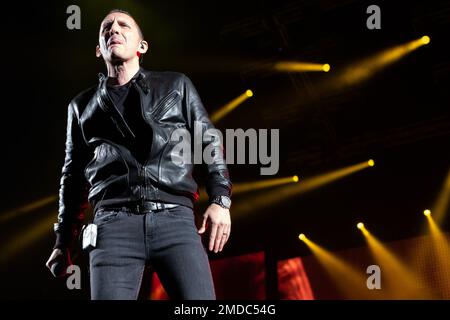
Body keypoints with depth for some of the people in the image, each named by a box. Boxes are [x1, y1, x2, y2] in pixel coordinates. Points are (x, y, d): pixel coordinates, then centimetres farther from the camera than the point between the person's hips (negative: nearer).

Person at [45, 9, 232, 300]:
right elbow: (73, 175, 25)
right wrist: (64, 241, 19)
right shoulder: (82, 106, 23)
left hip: (175, 220, -1)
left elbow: (210, 142, 15)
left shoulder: (176, 85, 21)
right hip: (114, 224, 1)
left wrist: (220, 200, 1)